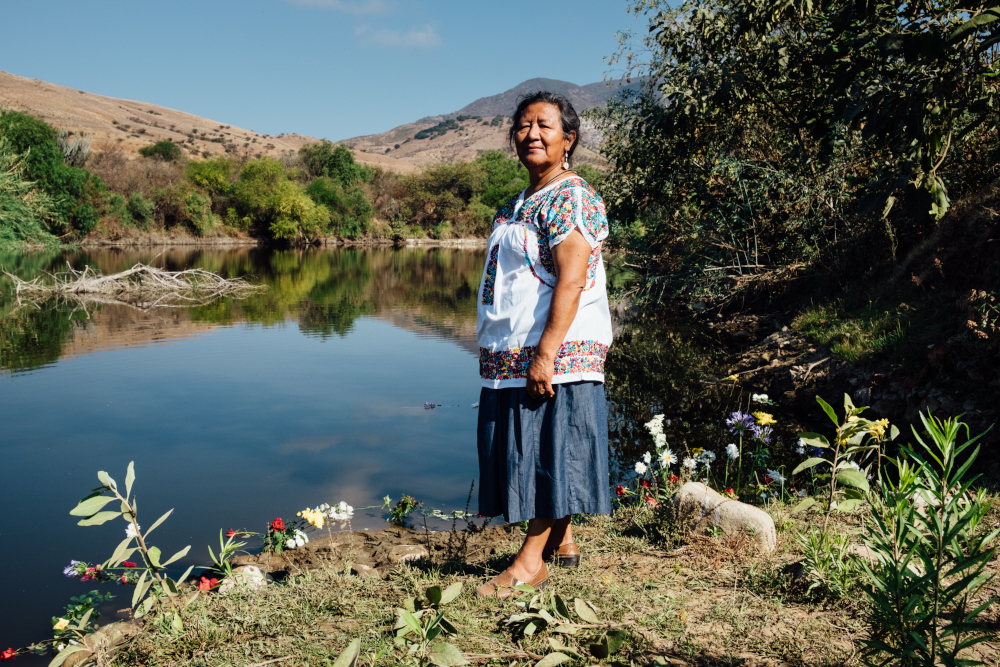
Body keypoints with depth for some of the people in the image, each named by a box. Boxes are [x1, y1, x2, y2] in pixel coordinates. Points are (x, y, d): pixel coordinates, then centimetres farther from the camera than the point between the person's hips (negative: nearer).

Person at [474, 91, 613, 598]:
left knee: (548, 448, -3)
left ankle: (530, 561, 4)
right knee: (530, 450, 14)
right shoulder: (521, 203, 18)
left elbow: (572, 281, -20)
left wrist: (545, 354, -25)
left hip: (556, 349, -10)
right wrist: (498, 349, 20)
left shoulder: (571, 198, -11)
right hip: (512, 353, 10)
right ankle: (561, 541, 27)